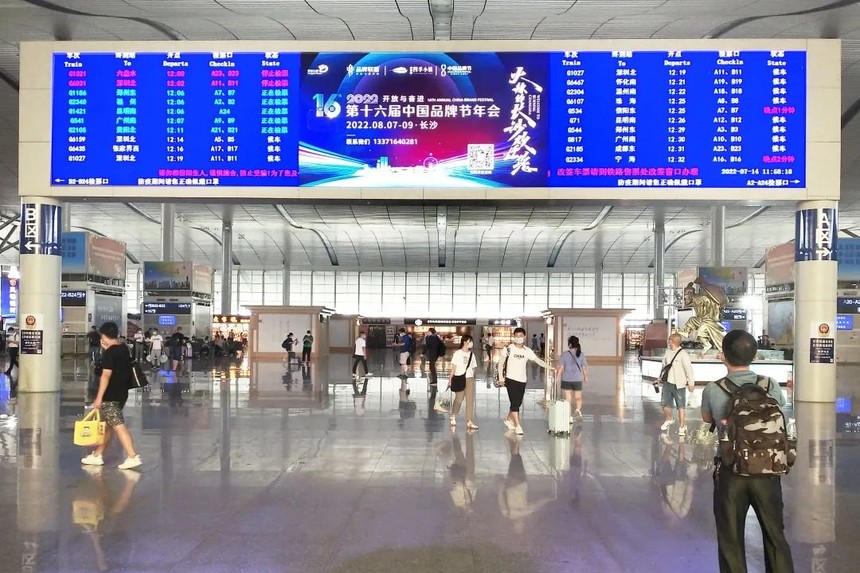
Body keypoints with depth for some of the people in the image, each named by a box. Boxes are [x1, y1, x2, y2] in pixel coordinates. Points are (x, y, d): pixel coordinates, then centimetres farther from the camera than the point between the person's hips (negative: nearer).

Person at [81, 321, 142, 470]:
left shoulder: (109, 353, -16)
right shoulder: (124, 349, 9)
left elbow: (106, 375, -21)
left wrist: (99, 397, -19)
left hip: (110, 396, -9)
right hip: (122, 394, 9)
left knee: (118, 426, -10)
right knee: (107, 425, 18)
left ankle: (133, 457, -15)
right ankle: (97, 455, 28)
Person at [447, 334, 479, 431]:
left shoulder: (471, 354, 11)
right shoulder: (458, 353, -2)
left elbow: (473, 368, 15)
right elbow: (453, 367, -3)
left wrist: (473, 377, 11)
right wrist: (450, 379, -7)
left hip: (470, 379, 4)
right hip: (459, 379, -4)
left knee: (470, 400, -2)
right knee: (459, 399, 0)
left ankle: (469, 422, -1)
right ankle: (453, 417, 23)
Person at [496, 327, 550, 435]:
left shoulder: (527, 351, 7)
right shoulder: (508, 349, -2)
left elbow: (538, 361, 2)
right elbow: (501, 363, 1)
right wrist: (501, 377, -6)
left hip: (522, 380, 4)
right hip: (511, 379, -4)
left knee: (518, 403, 11)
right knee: (515, 403, -10)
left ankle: (508, 420, 32)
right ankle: (518, 426, -7)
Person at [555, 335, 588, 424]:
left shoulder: (565, 354, -9)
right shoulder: (581, 355, -3)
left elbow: (560, 367, -11)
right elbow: (585, 367, 1)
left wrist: (557, 378, -1)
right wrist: (585, 377, 16)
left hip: (566, 380, -1)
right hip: (577, 380, 1)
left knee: (568, 399, 9)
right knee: (578, 397, 17)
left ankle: (570, 417, 10)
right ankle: (578, 409, -10)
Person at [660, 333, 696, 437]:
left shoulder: (683, 354, -14)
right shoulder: (668, 353, 7)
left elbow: (689, 369, -14)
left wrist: (691, 383, -13)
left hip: (679, 385, -6)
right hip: (667, 383, 6)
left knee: (681, 406, -1)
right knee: (665, 404, 14)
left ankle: (682, 427, 11)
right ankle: (669, 420, 39)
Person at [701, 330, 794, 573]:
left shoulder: (713, 390, -11)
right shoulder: (772, 387, -6)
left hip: (731, 473, -2)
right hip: (768, 471, 2)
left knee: (731, 543, 11)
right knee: (775, 537, 18)